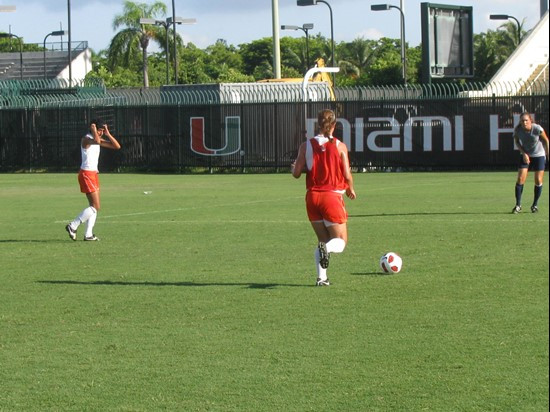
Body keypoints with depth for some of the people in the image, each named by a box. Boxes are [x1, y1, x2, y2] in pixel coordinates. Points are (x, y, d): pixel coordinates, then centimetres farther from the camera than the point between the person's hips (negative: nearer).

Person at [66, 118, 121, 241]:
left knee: (94, 206, 7)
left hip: (94, 173, 9)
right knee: (95, 206, -11)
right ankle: (72, 226, -7)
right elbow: (96, 141, -38)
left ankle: (88, 234, 8)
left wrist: (108, 134, 0)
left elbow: (117, 146, 10)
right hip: (86, 174, -9)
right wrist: (93, 129, -23)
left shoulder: (99, 139, 13)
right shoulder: (86, 139, -14)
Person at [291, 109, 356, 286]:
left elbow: (296, 173, -1)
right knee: (340, 242, 5)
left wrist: (293, 167, 23)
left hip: (312, 196, 3)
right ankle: (327, 248, -31)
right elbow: (347, 175, -7)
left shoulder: (306, 145, -1)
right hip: (333, 196, -3)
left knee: (323, 239, 17)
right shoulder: (340, 146, -6)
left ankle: (321, 277, 4)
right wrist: (351, 190, 14)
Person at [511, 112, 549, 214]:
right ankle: (518, 205, -3)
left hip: (539, 156, -1)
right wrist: (524, 153, -12)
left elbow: (546, 140, -9)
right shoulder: (517, 130, -17)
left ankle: (535, 205, 16)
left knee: (538, 181, 0)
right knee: (520, 179, -10)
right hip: (525, 156, 1)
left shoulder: (537, 129, -24)